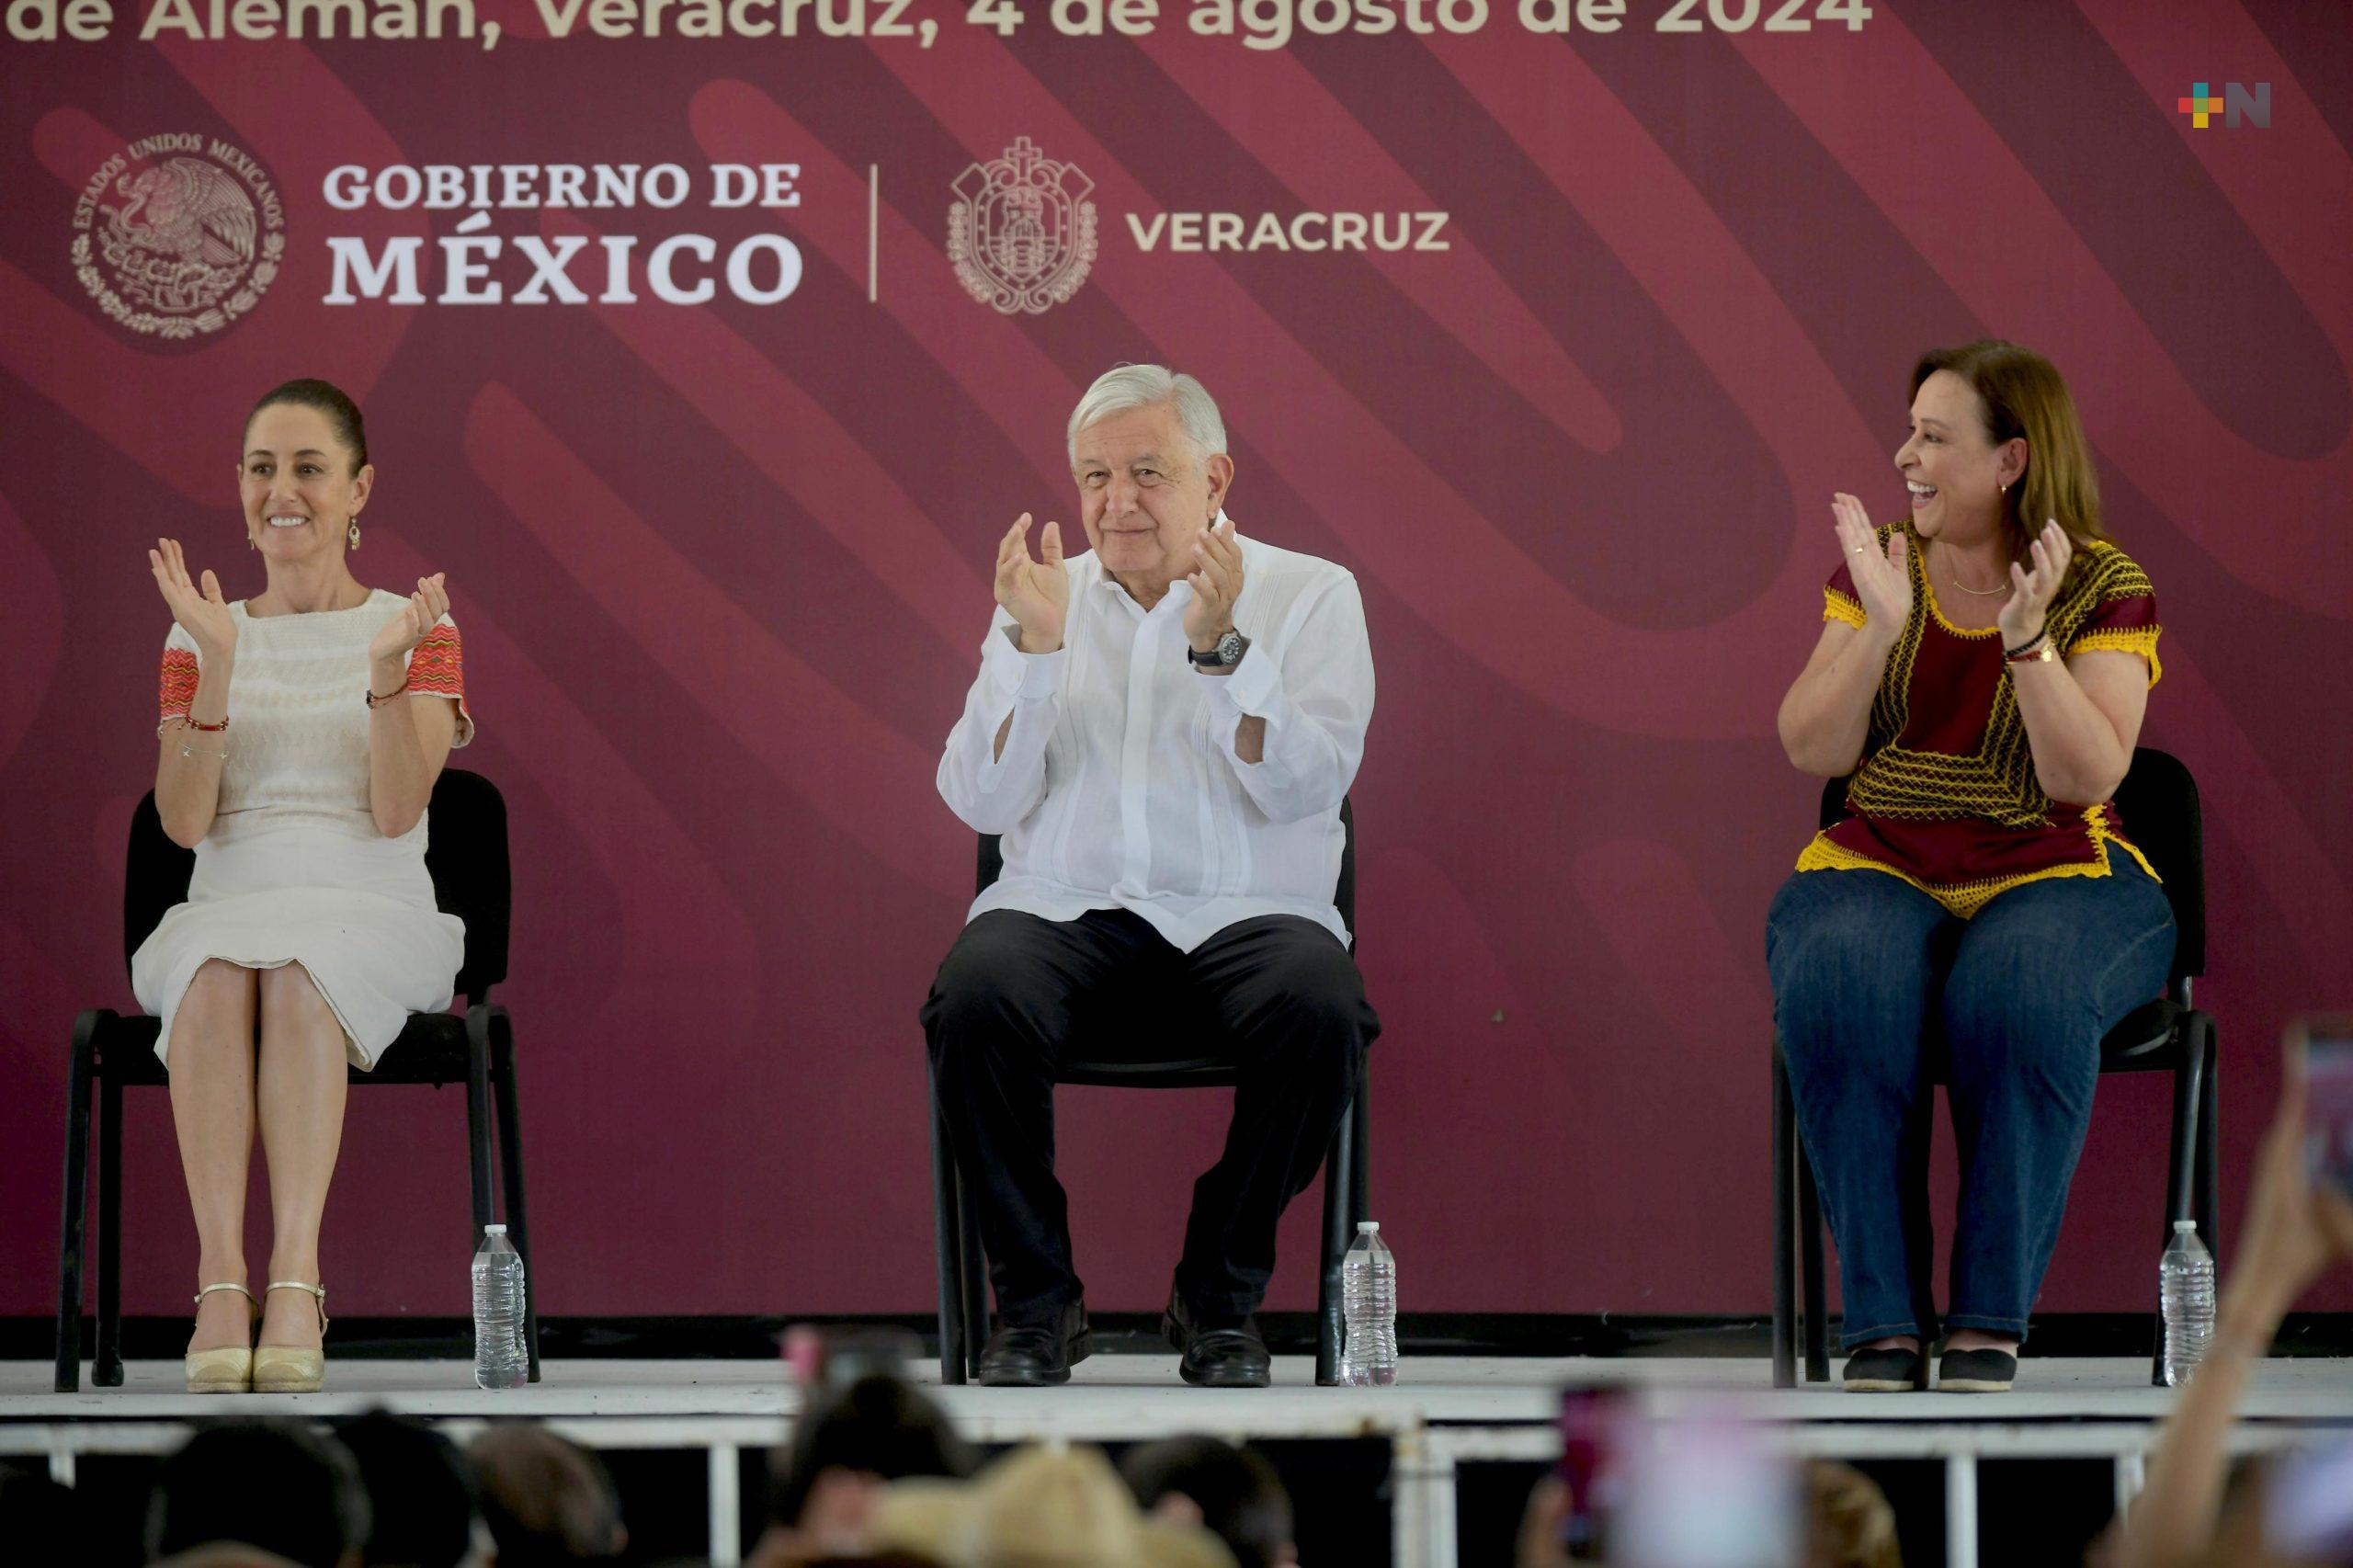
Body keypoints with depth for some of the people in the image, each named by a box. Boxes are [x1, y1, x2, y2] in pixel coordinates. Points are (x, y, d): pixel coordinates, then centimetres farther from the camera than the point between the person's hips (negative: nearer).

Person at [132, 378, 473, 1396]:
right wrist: (217, 669, -11)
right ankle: (221, 1276, -44)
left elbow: (397, 812, -5)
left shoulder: (417, 630, 10)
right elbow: (184, 823, 0)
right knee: (217, 979, -35)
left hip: (372, 916, -1)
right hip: (229, 903, 2)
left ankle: (296, 1275, -46)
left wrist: (387, 667, -17)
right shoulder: (200, 639, 15)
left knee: (299, 978, -37)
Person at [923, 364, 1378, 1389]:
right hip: (1065, 909, 1)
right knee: (976, 997, -32)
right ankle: (1035, 1298, -15)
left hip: (1243, 911, -1)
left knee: (1318, 1007, -34)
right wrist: (1036, 647, -9)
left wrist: (1219, 646, -19)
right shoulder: (1045, 599, 15)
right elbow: (982, 802, 4)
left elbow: (1306, 785, -7)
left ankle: (1220, 1297, -14)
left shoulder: (1308, 597, 8)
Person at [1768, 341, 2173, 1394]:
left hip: (2056, 877, -2)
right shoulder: (1877, 567, 9)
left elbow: (2085, 777, -10)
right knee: (1841, 989, -34)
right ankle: (1883, 1319, -30)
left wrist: (2026, 636, -20)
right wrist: (1881, 624, -12)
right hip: (1880, 873, 2)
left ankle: (1991, 1317, -29)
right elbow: (1814, 751, 0)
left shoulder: (2103, 587, 0)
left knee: (2022, 990, -37)